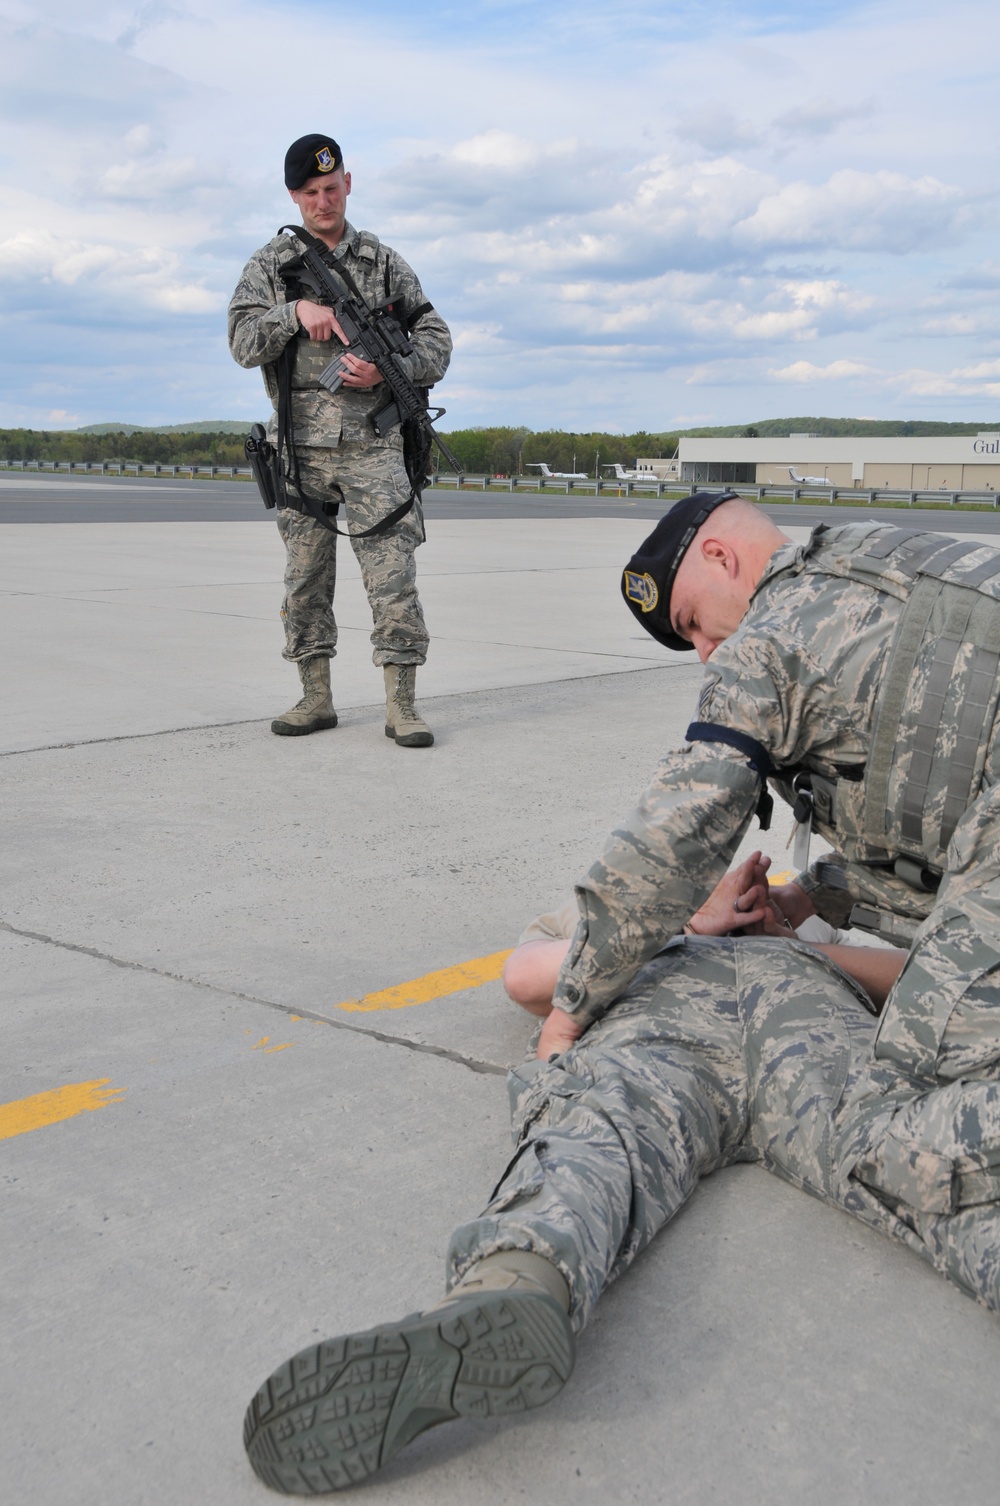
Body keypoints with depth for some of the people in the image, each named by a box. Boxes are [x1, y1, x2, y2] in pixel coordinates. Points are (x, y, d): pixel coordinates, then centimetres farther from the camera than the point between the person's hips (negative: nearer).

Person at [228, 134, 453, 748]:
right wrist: (297, 310, -16)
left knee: (393, 572, -8)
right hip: (301, 443, 1)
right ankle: (316, 697, 16)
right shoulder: (270, 263, 9)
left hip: (371, 442, -1)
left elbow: (436, 340, 7)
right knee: (306, 576, 6)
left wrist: (384, 371, -11)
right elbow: (244, 344, -1)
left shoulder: (383, 260, 9)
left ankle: (402, 704, -4)